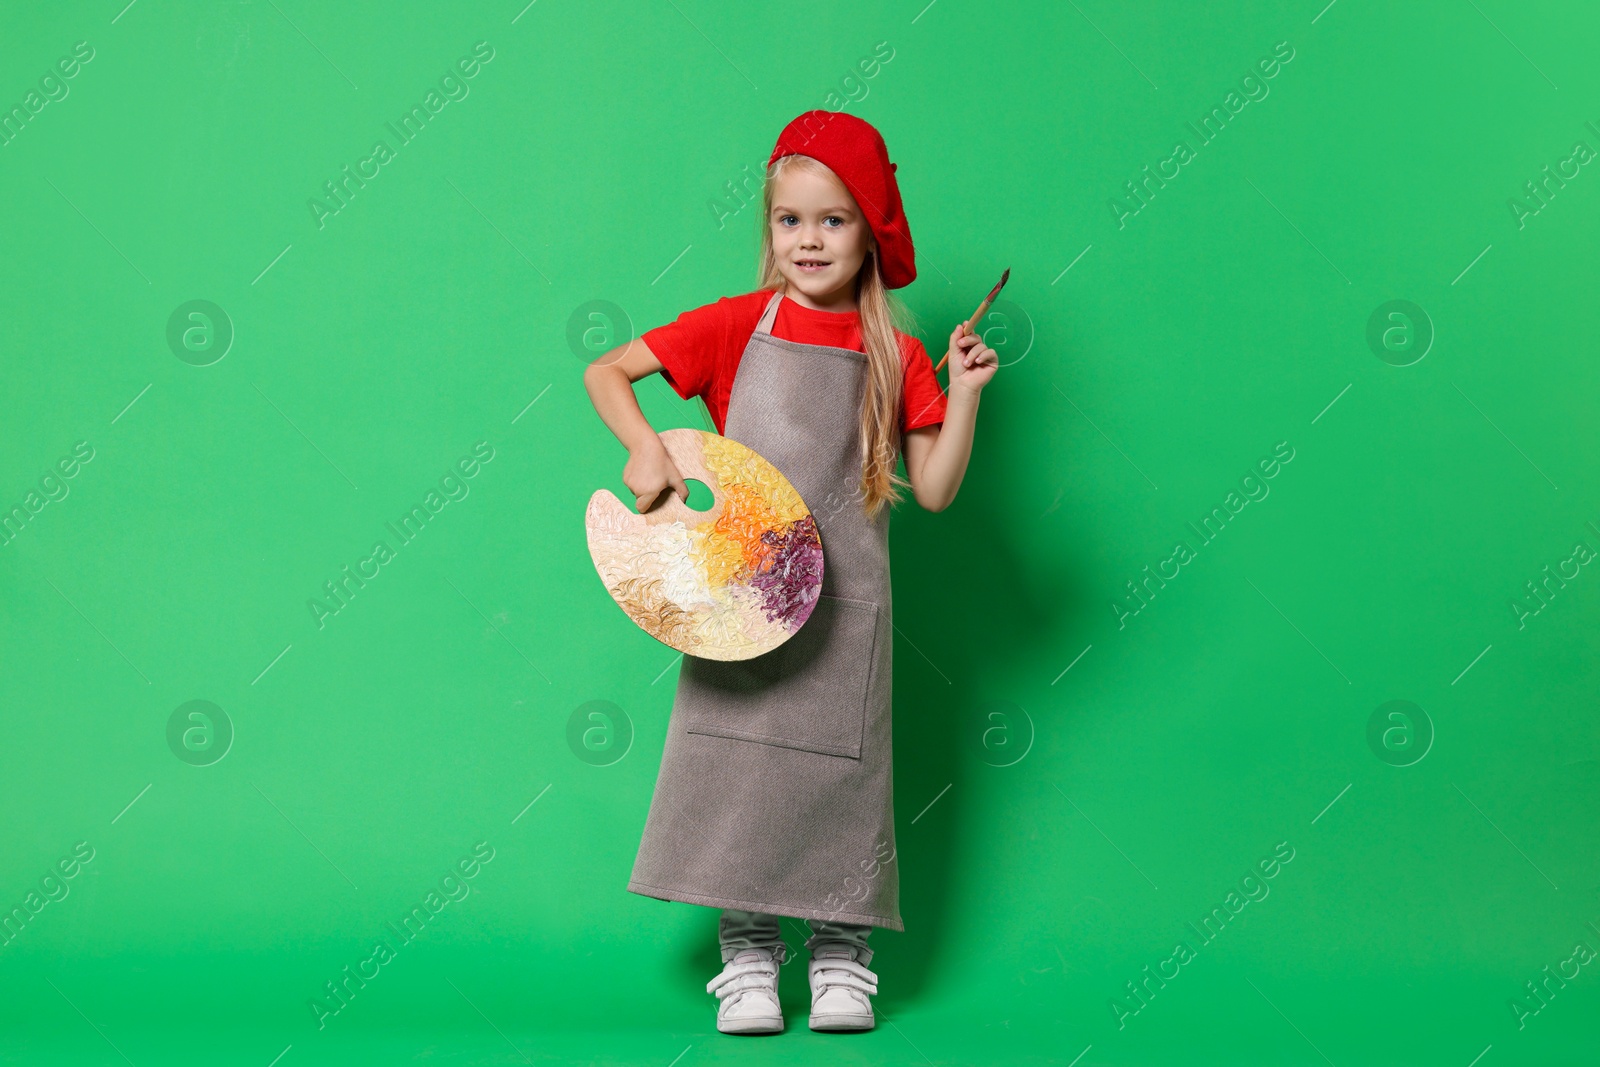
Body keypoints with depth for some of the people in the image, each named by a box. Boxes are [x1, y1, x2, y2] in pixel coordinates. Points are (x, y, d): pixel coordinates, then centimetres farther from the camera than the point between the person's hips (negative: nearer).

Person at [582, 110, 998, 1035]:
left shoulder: (896, 357, 3)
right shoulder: (737, 326, 1)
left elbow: (935, 491, 1)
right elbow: (606, 373, 3)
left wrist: (965, 393, -9)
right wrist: (646, 448, -12)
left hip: (843, 600, 0)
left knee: (839, 766, 4)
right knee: (734, 758, 2)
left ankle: (841, 955, 20)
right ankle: (747, 956, 16)